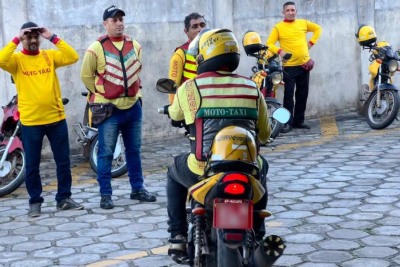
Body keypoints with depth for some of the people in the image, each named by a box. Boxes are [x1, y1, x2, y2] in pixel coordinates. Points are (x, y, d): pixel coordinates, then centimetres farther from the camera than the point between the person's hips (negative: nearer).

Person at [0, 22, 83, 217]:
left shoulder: (49, 56, 6)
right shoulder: (16, 60, -1)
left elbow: (73, 57, -7)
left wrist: (53, 38, -10)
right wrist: (16, 40, -17)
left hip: (56, 118, 2)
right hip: (30, 122, -2)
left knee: (63, 162, 8)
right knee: (32, 165, 6)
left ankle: (64, 198, 20)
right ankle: (35, 202, 18)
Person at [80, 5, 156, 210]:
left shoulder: (134, 46, 7)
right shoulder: (96, 48, -9)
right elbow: (86, 76, -2)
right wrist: (101, 94, -2)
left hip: (133, 106, 5)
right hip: (109, 109, -5)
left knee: (134, 151, 13)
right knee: (106, 153, -1)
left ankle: (137, 189, 23)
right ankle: (105, 195, 5)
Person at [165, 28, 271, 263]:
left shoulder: (190, 88, 1)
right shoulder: (251, 87, 8)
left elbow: (174, 114, 24)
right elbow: (265, 134, 16)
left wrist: (170, 109, 48)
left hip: (204, 169, -2)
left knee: (175, 175, 31)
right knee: (261, 168, 37)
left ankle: (179, 238, 23)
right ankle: (258, 236, 36)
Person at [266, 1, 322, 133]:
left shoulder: (303, 23, 8)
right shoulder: (278, 27, -4)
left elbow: (318, 29, 22)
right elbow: (269, 44, -9)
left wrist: (311, 42, 9)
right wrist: (279, 51, -25)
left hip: (304, 64, 4)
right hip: (289, 66, -4)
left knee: (302, 95, 9)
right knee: (289, 95, -7)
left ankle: (299, 121, 18)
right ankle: (288, 122, -3)